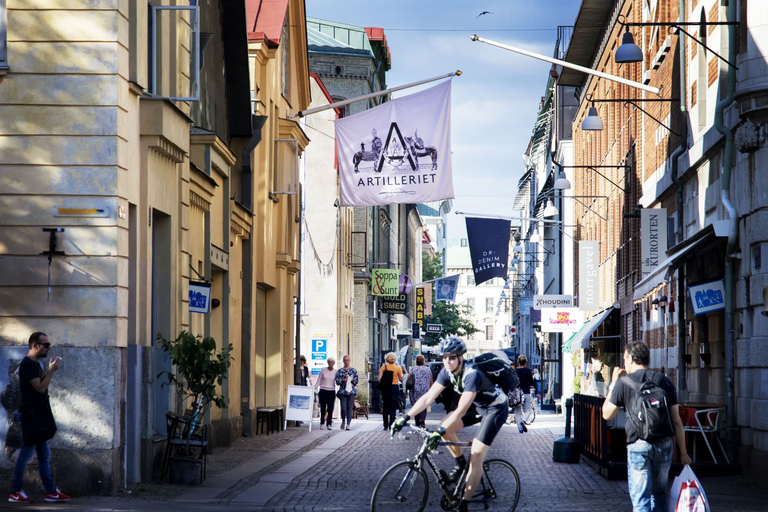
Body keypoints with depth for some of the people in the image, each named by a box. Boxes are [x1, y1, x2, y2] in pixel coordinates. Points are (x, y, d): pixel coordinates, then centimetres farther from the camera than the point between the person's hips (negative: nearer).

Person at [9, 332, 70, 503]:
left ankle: (51, 491, 13)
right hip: (31, 414, -10)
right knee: (26, 452, -5)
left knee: (44, 454, 10)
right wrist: (51, 370, -13)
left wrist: (49, 371, 7)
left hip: (39, 415, 10)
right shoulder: (27, 364, -15)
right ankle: (15, 492, 1)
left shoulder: (35, 364, 15)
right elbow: (40, 388, -19)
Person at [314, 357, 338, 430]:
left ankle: (329, 424, 4)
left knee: (330, 409, -2)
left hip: (332, 392, 1)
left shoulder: (336, 372, 5)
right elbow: (319, 381, 6)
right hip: (323, 391, -1)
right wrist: (314, 389, -1)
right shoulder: (323, 370, 3)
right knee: (323, 407, -8)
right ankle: (322, 423, 4)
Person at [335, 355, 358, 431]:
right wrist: (343, 380, -12)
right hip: (342, 391, 0)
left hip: (351, 391, 0)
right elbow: (337, 382, 3)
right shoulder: (340, 371, 10)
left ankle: (348, 424, -3)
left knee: (350, 408, -5)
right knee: (343, 408, -6)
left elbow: (356, 381, 3)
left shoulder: (353, 370, 9)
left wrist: (349, 379, -9)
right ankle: (343, 421, 19)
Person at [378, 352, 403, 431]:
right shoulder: (398, 368, -2)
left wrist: (381, 384, 9)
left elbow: (379, 378, -8)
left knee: (385, 407, 11)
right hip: (395, 387, -1)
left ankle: (386, 426, 12)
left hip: (386, 388, 1)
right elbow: (401, 380, 1)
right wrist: (401, 372, 15)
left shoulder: (384, 367, -1)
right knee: (393, 408, 1)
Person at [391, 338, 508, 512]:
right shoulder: (447, 372, -11)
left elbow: (461, 411, -39)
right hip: (478, 406, 8)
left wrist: (439, 432, -46)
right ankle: (460, 463, 14)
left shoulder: (472, 375, -34)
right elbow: (428, 397, -12)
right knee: (445, 426, -9)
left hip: (496, 408, -8)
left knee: (476, 456, -14)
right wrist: (405, 417, -20)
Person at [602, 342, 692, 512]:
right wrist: (683, 452, 14)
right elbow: (676, 421, 8)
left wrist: (613, 384, 18)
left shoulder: (623, 382, -1)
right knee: (659, 494, 19)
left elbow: (607, 414, 10)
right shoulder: (664, 381, 9)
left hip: (638, 446, -4)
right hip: (664, 444, 4)